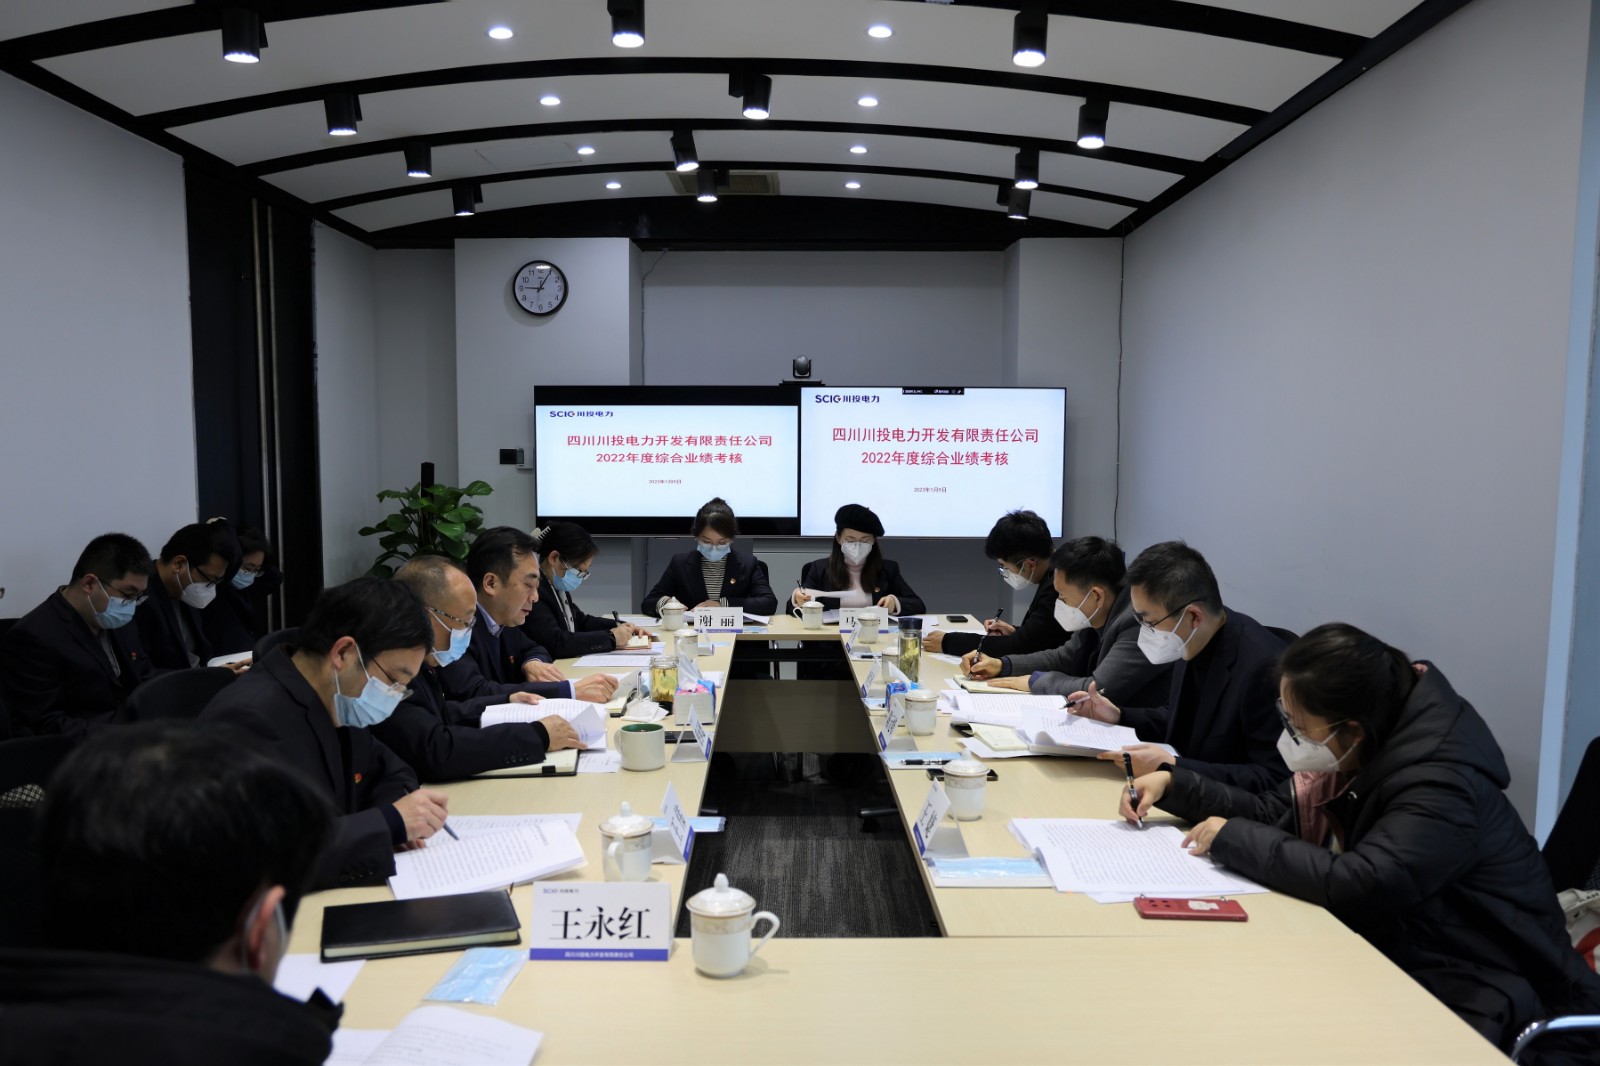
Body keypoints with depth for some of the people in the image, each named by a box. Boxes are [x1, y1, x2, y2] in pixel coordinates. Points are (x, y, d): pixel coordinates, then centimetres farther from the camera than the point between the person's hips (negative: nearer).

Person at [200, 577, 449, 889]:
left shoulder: (338, 704, 3)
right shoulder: (250, 719, -21)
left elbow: (391, 771, 17)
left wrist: (394, 813, -4)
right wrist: (388, 822, -23)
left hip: (331, 900, 7)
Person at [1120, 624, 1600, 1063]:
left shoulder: (1442, 786, -26)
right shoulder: (1352, 755, -1)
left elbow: (1357, 885, -37)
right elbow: (1274, 812, 8)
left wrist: (1232, 839, -27)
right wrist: (1175, 785, -2)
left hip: (1474, 998, -7)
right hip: (1394, 957, 8)